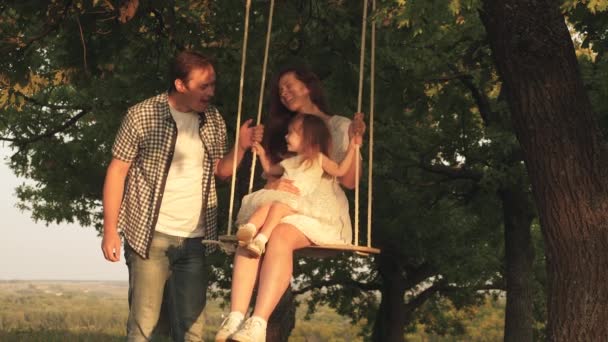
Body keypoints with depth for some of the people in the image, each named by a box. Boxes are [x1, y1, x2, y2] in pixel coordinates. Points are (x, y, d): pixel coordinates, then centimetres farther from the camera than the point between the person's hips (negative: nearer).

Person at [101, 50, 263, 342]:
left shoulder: (213, 120, 7)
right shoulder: (142, 116, -6)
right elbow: (117, 171, -3)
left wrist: (241, 147, -3)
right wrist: (110, 230, -8)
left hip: (196, 239, 4)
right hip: (151, 237, -4)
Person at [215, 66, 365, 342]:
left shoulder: (338, 126, 12)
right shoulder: (283, 130, 27)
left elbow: (349, 181, 1)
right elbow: (272, 175, 19)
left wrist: (354, 143, -14)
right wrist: (273, 185, -4)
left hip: (323, 213, -3)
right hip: (284, 208, 4)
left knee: (280, 234, -37)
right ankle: (235, 320, -46)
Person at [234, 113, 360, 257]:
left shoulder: (318, 159, 17)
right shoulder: (289, 162, 34)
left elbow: (339, 170, 7)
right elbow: (270, 169, 50)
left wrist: (351, 149, 2)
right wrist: (262, 154, 44)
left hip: (299, 201, -5)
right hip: (281, 195, 5)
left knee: (278, 206, -36)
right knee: (265, 205, -31)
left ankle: (261, 239, -52)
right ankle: (249, 228, -55)